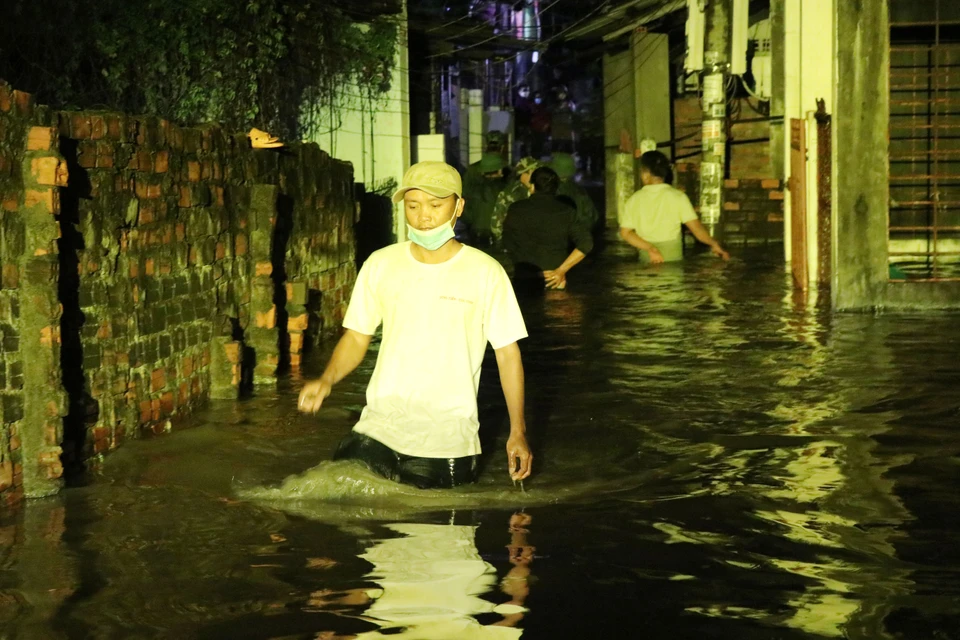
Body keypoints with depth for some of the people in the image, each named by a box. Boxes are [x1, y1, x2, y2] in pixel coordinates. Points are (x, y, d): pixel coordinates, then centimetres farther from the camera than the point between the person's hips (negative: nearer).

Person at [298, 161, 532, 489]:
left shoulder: (485, 272, -1)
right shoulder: (380, 265, 7)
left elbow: (507, 353, 4)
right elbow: (356, 337, 12)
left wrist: (518, 432, 1)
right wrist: (327, 380, -8)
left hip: (448, 439, -2)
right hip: (380, 427, 2)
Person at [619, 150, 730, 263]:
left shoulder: (635, 199, 0)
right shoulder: (677, 197, -6)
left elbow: (625, 233, -4)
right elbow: (696, 227, -10)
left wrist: (649, 248, -9)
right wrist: (714, 244, -1)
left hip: (646, 259, 2)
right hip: (673, 258, -2)